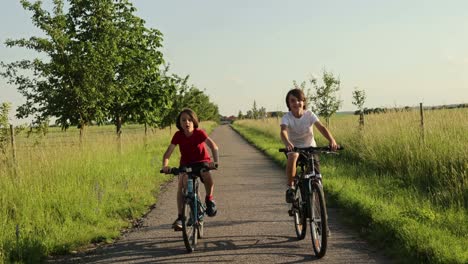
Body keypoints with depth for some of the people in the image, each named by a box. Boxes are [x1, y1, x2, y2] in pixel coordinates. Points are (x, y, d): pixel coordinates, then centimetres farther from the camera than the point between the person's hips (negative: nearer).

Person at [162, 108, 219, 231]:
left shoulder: (200, 133, -19)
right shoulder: (178, 135, -13)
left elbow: (213, 146, -31)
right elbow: (168, 153, -17)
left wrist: (215, 161, -47)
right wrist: (165, 166, -36)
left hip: (202, 162, -2)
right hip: (186, 164, 2)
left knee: (208, 177, -34)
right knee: (181, 185, -22)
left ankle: (209, 199, -5)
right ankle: (180, 217, -16)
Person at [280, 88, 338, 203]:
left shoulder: (309, 114, -10)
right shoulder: (287, 117, -14)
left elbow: (321, 127, -23)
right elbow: (283, 131, -33)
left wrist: (331, 140, -42)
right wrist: (287, 143, -56)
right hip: (294, 147, -2)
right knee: (292, 156, -38)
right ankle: (290, 187, -25)